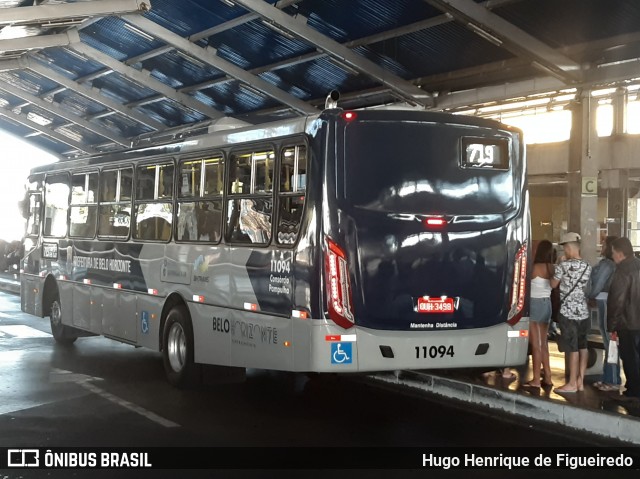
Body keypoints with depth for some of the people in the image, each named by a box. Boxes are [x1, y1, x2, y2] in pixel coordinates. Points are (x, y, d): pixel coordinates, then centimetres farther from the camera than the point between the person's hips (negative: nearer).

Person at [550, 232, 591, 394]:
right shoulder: (587, 266, 6)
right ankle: (580, 381, 15)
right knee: (582, 346, 10)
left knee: (572, 348, -3)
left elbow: (553, 284, 0)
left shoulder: (564, 265, -12)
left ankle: (572, 383, 2)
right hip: (583, 311, 6)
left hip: (569, 311, -6)